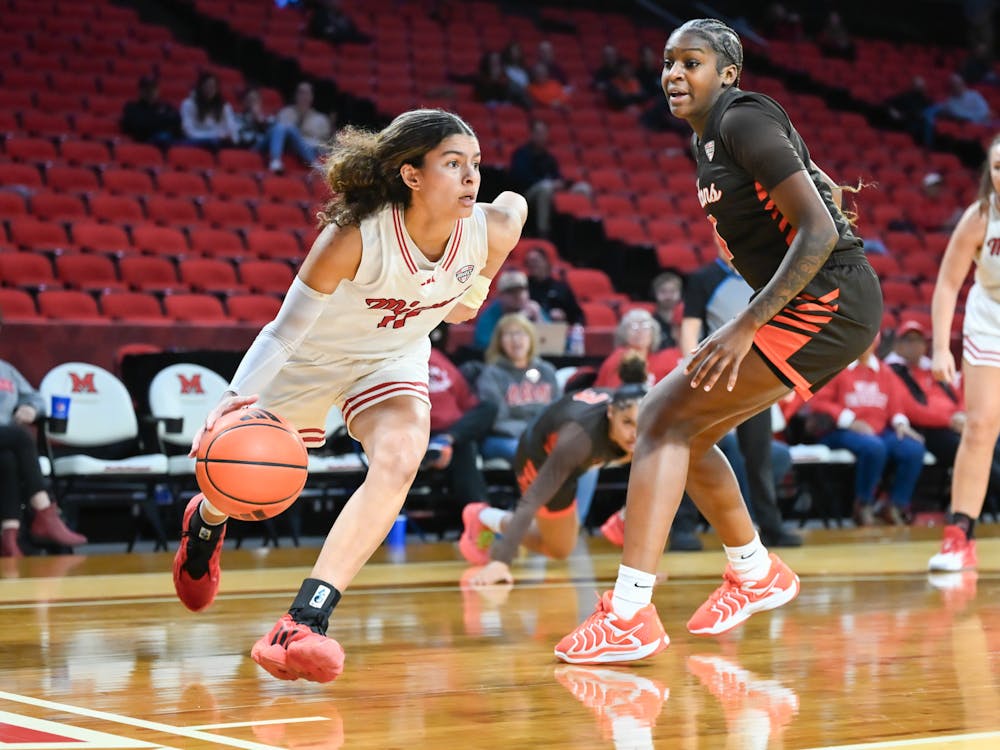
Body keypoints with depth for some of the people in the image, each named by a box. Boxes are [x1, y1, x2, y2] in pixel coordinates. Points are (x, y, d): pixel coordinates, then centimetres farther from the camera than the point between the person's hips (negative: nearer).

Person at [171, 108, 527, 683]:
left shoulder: (492, 229, -27)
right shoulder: (355, 236, -37)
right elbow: (287, 327, -30)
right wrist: (237, 398, -41)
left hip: (393, 358, 2)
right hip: (310, 356, -2)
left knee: (399, 461, -29)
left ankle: (306, 620, -28)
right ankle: (206, 522, 57)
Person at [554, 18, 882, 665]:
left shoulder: (744, 121, -14)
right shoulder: (710, 139, 15)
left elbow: (819, 229, -21)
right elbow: (826, 193, 29)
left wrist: (747, 326, -25)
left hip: (827, 301, -10)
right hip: (815, 306, 10)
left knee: (666, 419, -15)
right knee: (680, 429, 16)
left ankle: (630, 615, -19)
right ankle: (757, 574, 32)